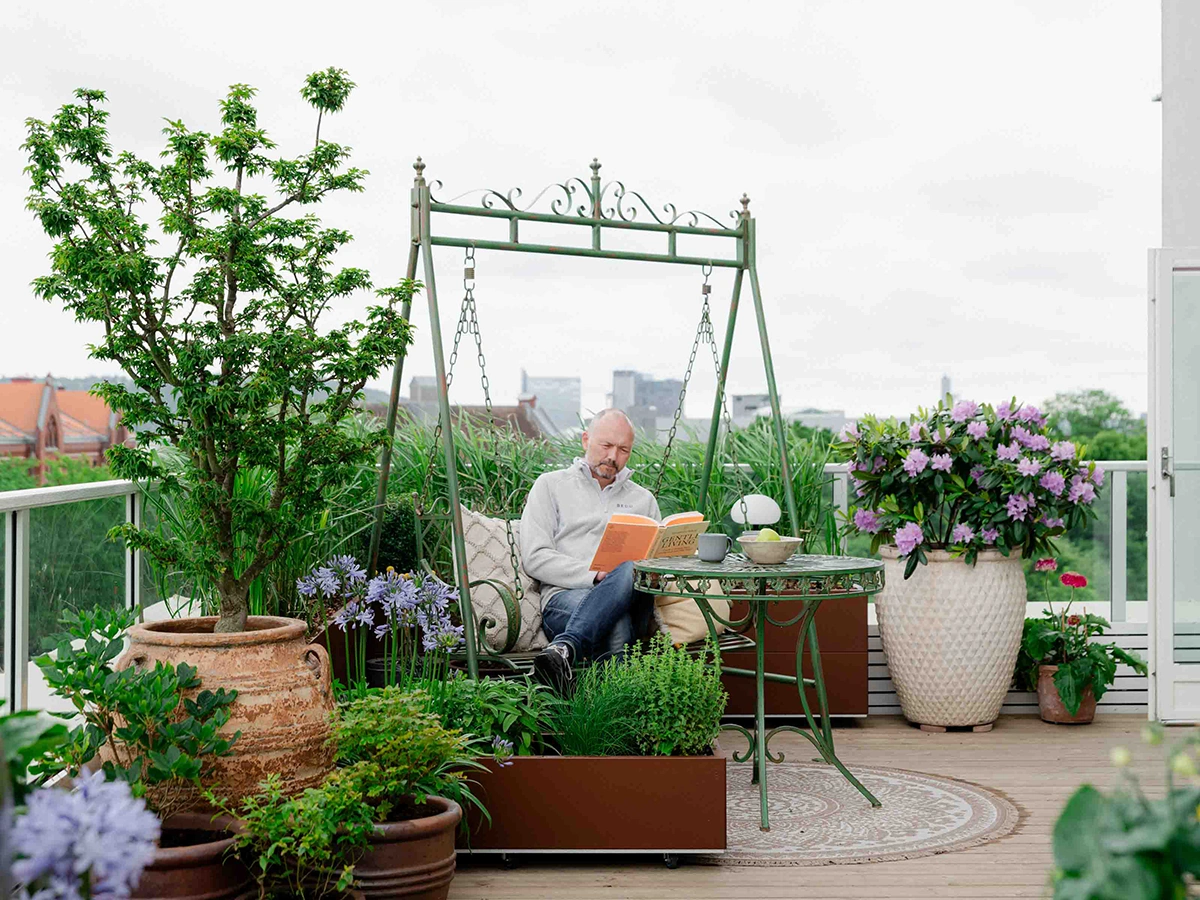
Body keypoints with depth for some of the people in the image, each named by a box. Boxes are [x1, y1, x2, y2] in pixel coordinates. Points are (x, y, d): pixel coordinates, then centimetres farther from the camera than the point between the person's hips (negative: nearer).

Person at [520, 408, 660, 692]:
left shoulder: (643, 499, 29)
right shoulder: (551, 485, 17)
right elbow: (534, 558, 5)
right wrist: (594, 574, -9)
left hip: (631, 603, 3)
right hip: (564, 597, -3)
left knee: (631, 571, -39)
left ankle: (562, 649, -51)